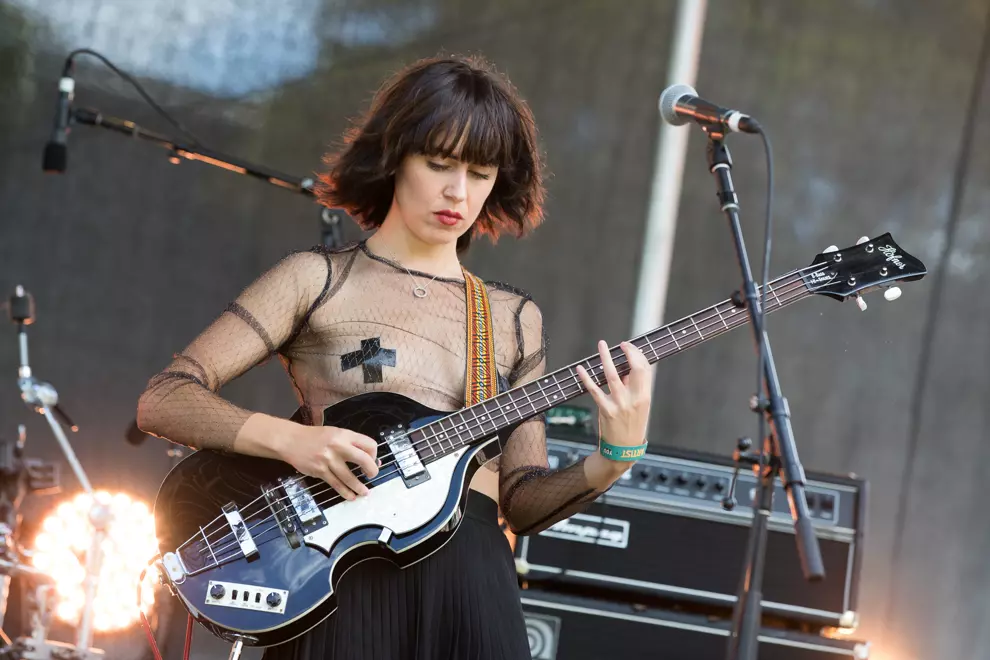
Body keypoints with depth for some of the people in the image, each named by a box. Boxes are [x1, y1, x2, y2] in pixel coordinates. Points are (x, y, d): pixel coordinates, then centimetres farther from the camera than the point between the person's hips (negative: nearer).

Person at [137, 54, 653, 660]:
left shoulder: (515, 319, 17)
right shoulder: (317, 281, 6)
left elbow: (521, 503, 14)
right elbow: (163, 401, 0)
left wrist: (611, 462, -4)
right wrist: (289, 437, -15)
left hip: (475, 580, 3)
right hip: (347, 569, -3)